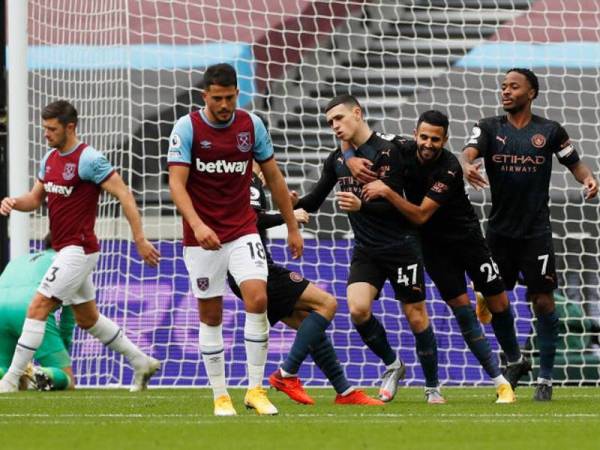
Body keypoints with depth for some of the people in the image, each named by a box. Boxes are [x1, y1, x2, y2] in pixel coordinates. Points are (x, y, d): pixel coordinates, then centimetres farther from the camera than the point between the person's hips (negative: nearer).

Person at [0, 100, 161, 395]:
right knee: (88, 318, 17)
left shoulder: (88, 159, -16)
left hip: (79, 249, -10)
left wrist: (140, 239, -20)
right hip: (64, 249, 10)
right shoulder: (50, 158, 10)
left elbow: (124, 195, -16)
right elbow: (36, 198, 18)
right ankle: (142, 363, 27)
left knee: (38, 307, -13)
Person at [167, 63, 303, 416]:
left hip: (243, 231, 1)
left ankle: (256, 390, -8)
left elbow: (274, 178, 9)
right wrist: (197, 224, -32)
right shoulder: (187, 128, -10)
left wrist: (293, 227, 10)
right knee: (211, 315, 3)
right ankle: (220, 396, 14)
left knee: (258, 298, -16)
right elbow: (177, 182, -17)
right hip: (202, 237, -1)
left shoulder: (252, 125, -1)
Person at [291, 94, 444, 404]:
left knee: (416, 316, 0)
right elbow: (315, 200, 11)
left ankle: (432, 388, 14)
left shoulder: (388, 152, -11)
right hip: (366, 250, 5)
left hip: (401, 247, -5)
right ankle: (391, 365, 8)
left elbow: (395, 205, -17)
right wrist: (295, 203, -10)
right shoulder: (337, 160, 8)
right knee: (358, 308, -17)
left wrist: (361, 206, -30)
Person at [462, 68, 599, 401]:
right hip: (499, 231, 2)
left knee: (543, 301, -5)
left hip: (535, 232, -2)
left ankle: (546, 378, 3)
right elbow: (469, 153, -14)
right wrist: (467, 166, -39)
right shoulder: (489, 127, 3)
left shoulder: (550, 131, 2)